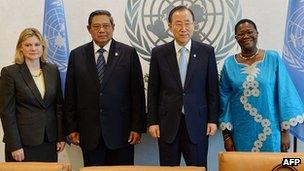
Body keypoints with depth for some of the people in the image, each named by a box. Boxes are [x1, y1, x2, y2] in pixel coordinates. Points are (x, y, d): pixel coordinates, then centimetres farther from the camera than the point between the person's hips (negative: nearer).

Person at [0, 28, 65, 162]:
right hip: (23, 142, -3)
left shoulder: (53, 70, 7)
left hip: (49, 141, 4)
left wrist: (61, 136, 5)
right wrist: (14, 146, -11)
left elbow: (59, 105, 9)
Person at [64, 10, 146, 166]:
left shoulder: (129, 53, 0)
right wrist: (71, 128, 3)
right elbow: (70, 95, 6)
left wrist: (137, 127, -4)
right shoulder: (77, 55, 5)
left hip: (121, 130, -1)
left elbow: (137, 93, -1)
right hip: (89, 133, 1)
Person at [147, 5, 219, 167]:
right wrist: (152, 121, 0)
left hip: (197, 123, 0)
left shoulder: (206, 51, 0)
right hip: (167, 123, 1)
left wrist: (213, 119, 0)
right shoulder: (159, 53, 1)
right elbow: (153, 91, 3)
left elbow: (212, 88, 3)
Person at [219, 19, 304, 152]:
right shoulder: (229, 64, 0)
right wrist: (226, 135, 2)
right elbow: (224, 99, 3)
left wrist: (285, 131, -3)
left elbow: (284, 95, -2)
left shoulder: (273, 58, -3)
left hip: (269, 131, -1)